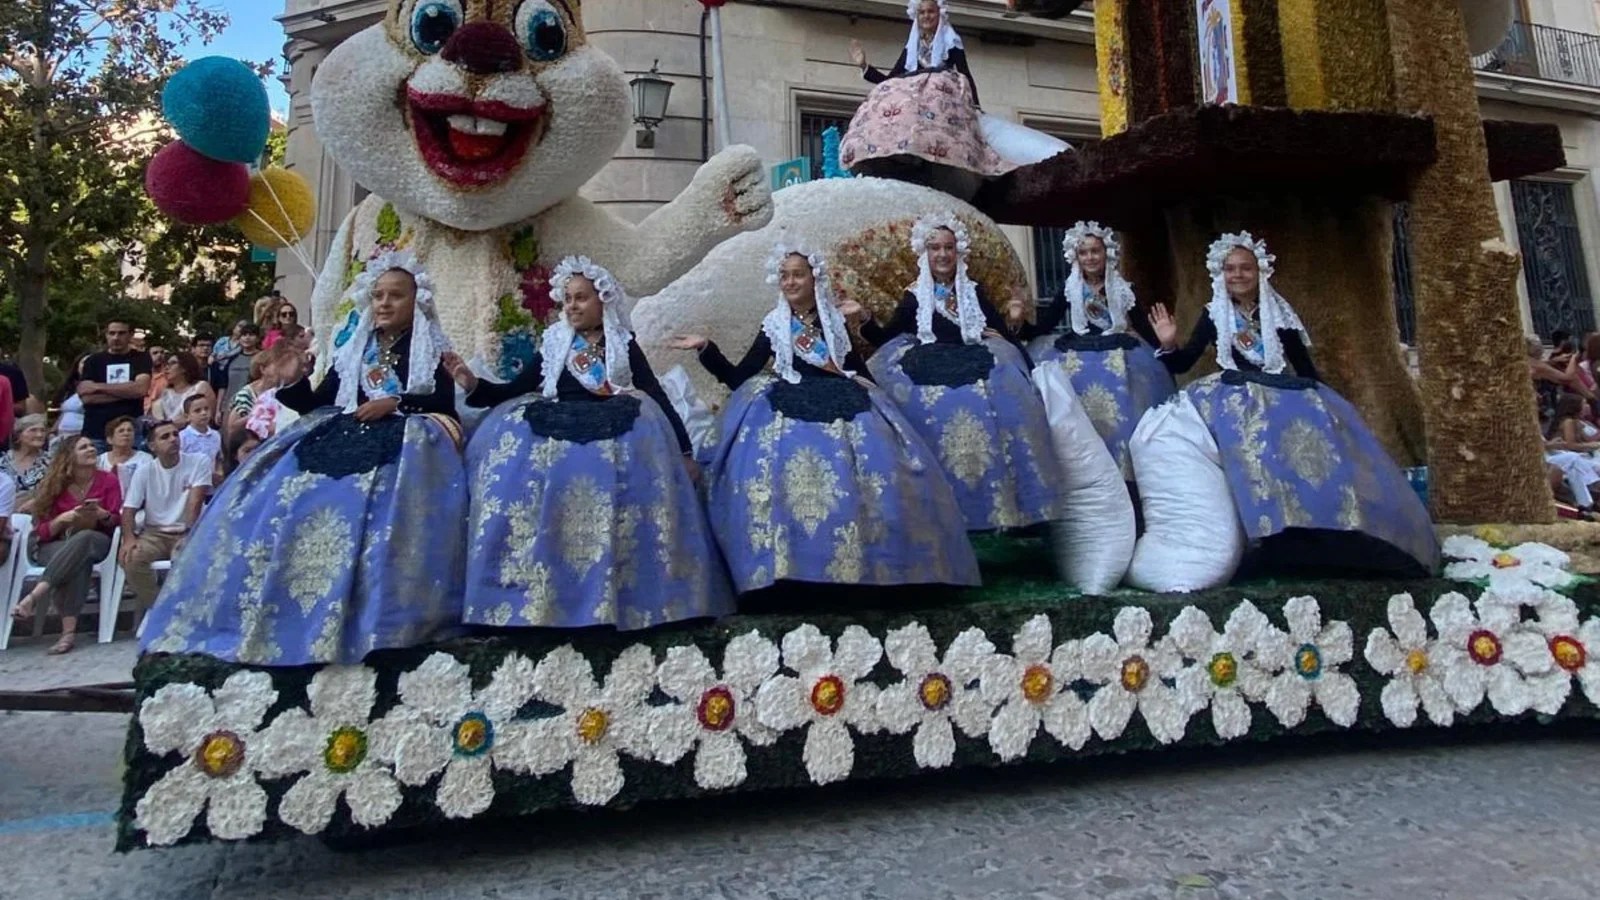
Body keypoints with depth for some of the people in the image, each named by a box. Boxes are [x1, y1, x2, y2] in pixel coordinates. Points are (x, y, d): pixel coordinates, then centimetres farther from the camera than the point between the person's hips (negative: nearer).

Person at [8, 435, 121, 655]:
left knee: (82, 539, -38)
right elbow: (43, 532, 2)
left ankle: (32, 597, -41)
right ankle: (69, 630, -43)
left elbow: (118, 521, 1)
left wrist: (102, 515, -20)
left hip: (96, 540, 0)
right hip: (58, 546, 0)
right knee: (79, 560, -37)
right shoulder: (56, 485, 3)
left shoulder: (108, 480, 4)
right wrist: (62, 519, -17)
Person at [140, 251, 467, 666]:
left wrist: (396, 404, -13)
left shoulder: (431, 351, 10)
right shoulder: (351, 348, 23)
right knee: (279, 504, -13)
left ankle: (368, 626, -32)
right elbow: (320, 404, 19)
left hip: (404, 446, -5)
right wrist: (294, 382, 1)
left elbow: (445, 406, -2)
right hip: (341, 442, 5)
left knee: (367, 512, -33)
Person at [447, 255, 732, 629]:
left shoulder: (624, 346, 14)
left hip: (616, 430, -1)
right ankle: (531, 594, -21)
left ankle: (620, 594, -23)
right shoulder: (553, 346, 17)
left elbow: (657, 399, 11)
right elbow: (512, 392, 12)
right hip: (558, 429, 2)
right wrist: (474, 385, -7)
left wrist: (682, 450, 4)